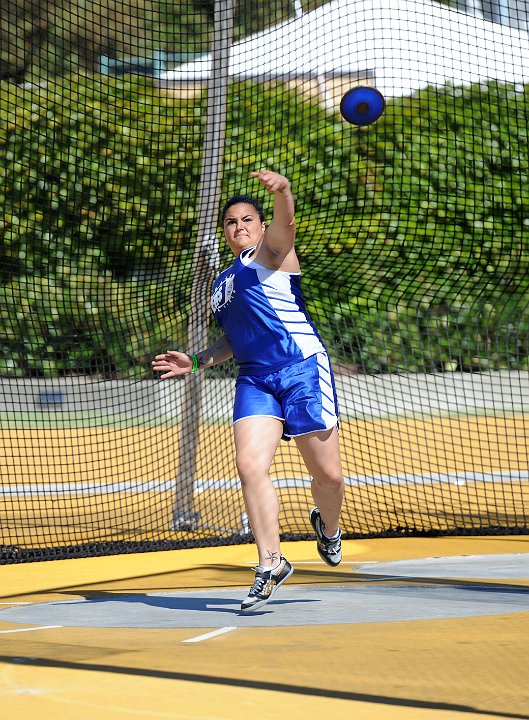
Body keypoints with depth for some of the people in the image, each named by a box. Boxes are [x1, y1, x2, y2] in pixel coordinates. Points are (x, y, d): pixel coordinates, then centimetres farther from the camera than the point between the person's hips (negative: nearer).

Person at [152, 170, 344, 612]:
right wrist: (196, 362, 17)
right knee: (250, 465, -16)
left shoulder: (270, 252, 4)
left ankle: (328, 527, 32)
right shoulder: (221, 285, 24)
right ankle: (271, 564, -10)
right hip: (254, 378, 5)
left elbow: (285, 223, -20)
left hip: (302, 368, -5)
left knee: (328, 474, -2)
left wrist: (282, 191, -42)